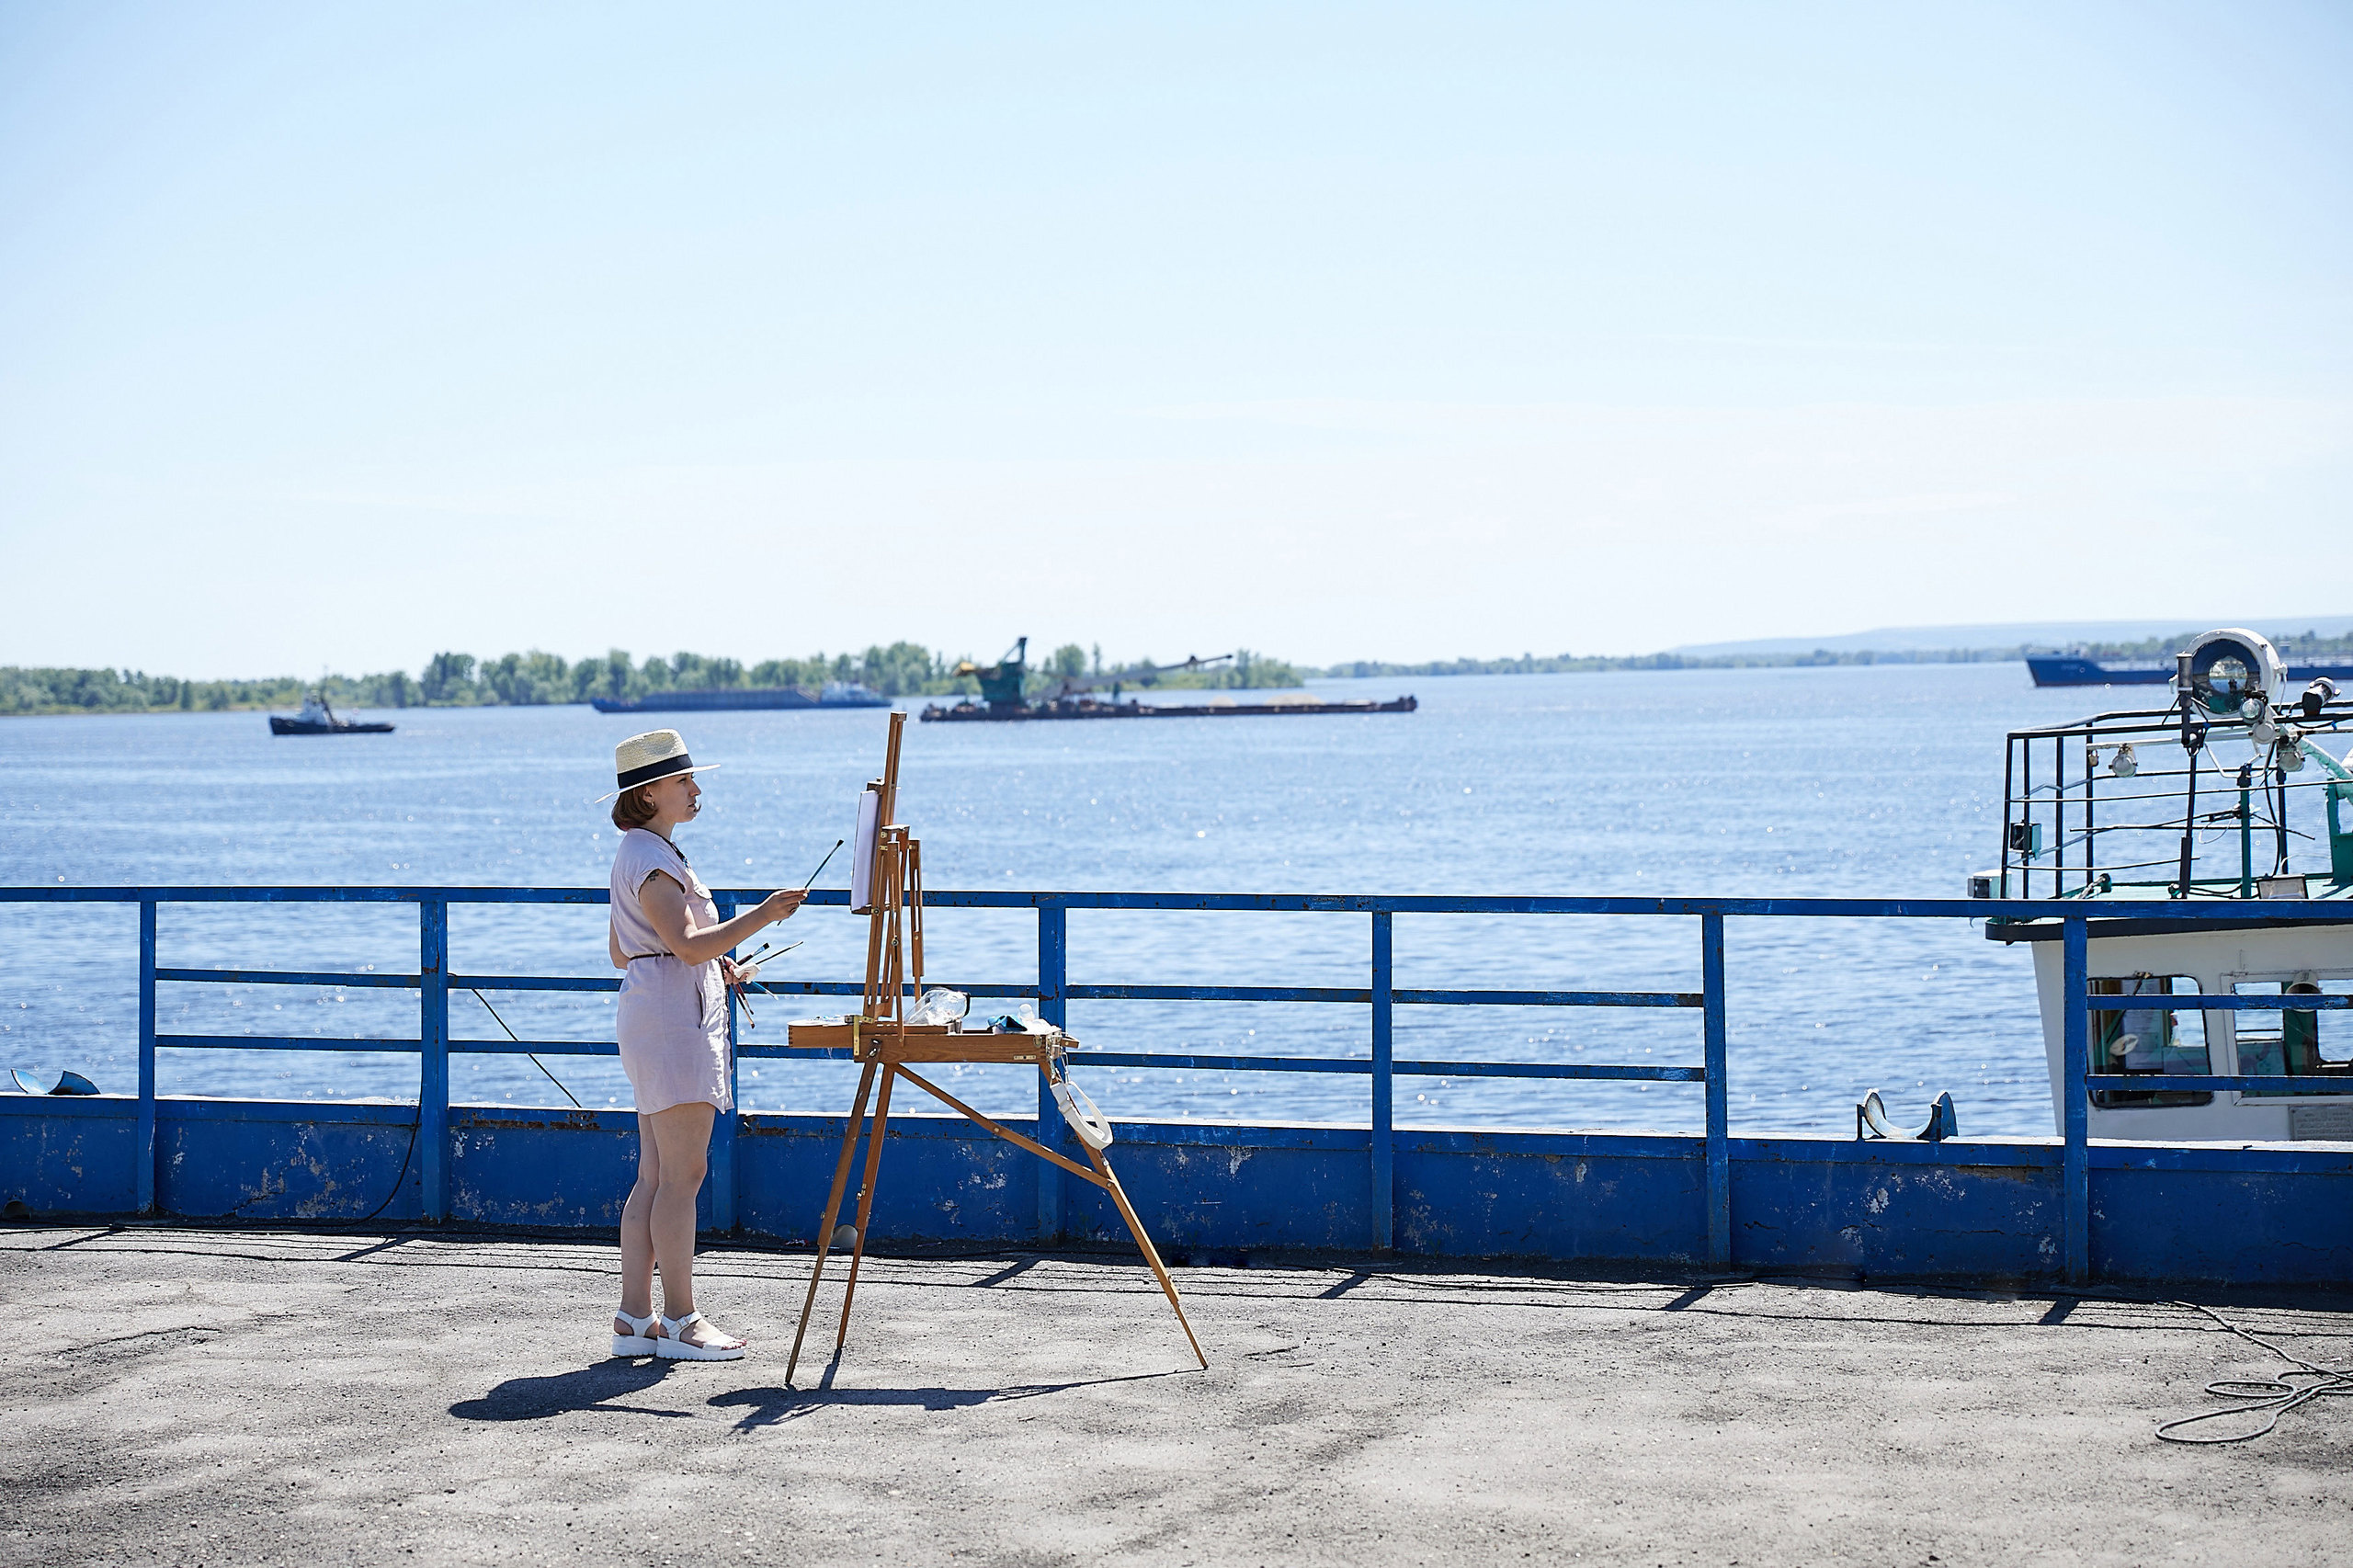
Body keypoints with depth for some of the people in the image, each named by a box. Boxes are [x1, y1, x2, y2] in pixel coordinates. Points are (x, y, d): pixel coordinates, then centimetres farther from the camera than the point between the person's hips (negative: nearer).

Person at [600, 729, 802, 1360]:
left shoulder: (640, 853, 19)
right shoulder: (652, 859, -14)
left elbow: (621, 954, 24)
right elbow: (688, 943, -24)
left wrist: (709, 962, 19)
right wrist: (761, 916, -26)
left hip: (649, 1015, 11)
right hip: (673, 1018, -11)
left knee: (655, 1176, 10)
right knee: (682, 1175, -7)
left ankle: (634, 1319, 10)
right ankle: (680, 1321, -5)